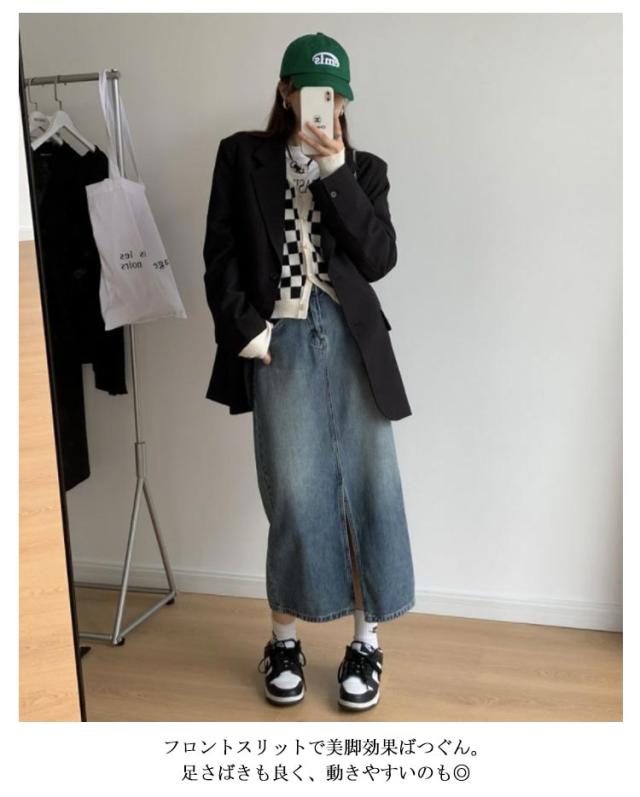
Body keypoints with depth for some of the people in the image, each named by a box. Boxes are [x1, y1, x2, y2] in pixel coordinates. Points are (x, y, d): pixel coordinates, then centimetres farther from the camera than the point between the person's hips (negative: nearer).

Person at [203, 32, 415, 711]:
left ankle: (366, 641, 16)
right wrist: (243, 326, -5)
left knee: (368, 487, 1)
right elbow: (220, 252, 6)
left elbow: (379, 259, -1)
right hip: (280, 341, -1)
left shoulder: (364, 170, 13)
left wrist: (335, 172, -6)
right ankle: (283, 639, 16)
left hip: (351, 339, 2)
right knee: (295, 495, -4)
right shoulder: (242, 156, 12)